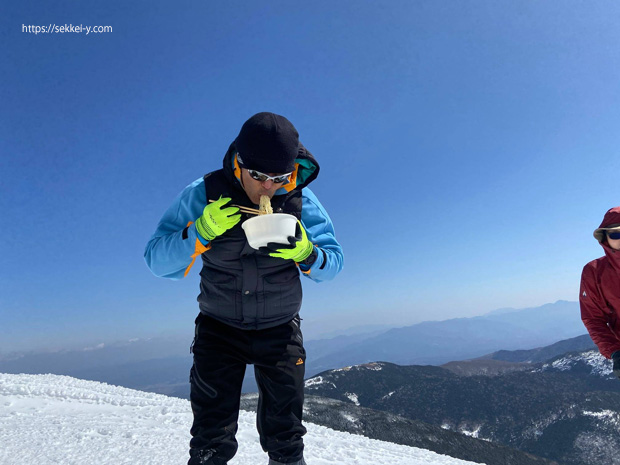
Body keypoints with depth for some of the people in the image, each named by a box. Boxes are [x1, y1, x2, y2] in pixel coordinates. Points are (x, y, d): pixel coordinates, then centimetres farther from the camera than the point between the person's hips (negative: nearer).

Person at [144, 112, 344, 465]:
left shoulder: (299, 199, -13)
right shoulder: (204, 194, -16)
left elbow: (334, 263, -9)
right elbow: (157, 261, -15)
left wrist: (306, 253, -31)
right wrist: (199, 233, -33)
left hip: (280, 330, 1)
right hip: (219, 327, 0)